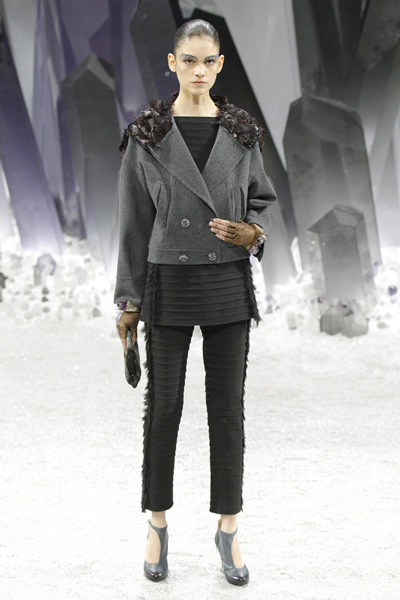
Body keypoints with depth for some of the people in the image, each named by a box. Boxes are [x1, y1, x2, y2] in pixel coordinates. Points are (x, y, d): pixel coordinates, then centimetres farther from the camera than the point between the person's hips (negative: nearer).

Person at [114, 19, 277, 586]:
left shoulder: (242, 133, 4)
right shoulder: (146, 135, -1)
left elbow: (263, 198, 14)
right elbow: (135, 221, 0)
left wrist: (254, 232, -10)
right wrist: (129, 301, -1)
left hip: (229, 284, 1)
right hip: (170, 284, -1)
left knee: (228, 407, 5)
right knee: (163, 405, 6)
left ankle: (228, 530, 17)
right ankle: (158, 523, 22)